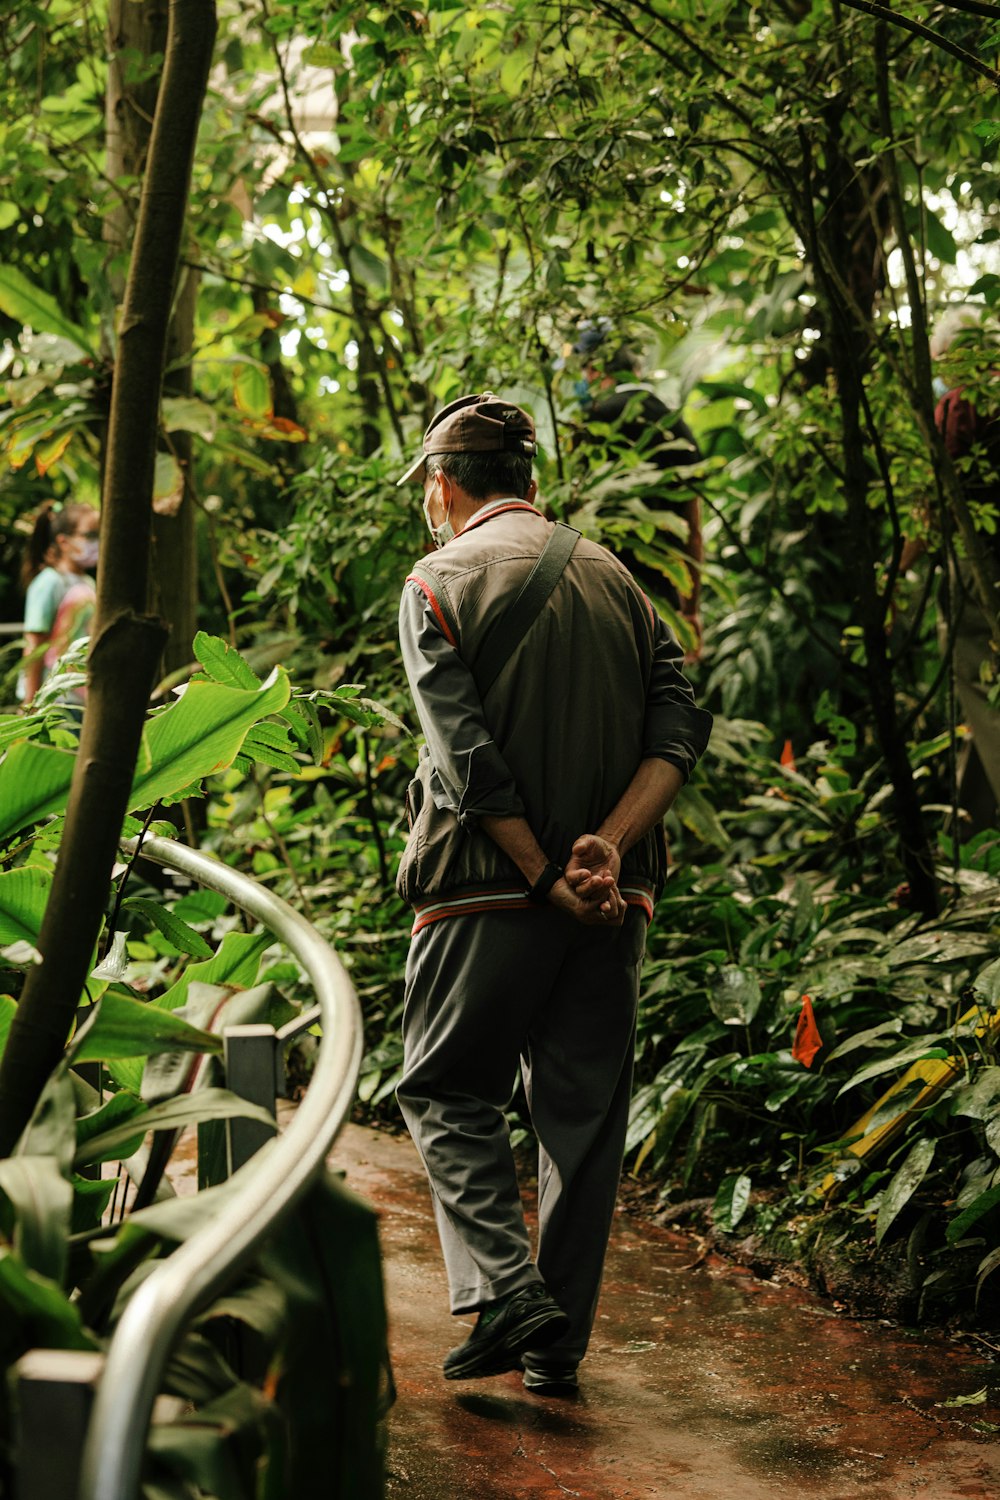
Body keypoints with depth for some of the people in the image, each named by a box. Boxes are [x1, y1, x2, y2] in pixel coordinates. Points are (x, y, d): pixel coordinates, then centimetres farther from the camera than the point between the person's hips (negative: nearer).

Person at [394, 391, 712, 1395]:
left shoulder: (441, 581, -3)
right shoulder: (613, 576, 12)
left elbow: (467, 757, -14)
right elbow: (681, 727, 0)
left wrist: (544, 877, -13)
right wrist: (610, 845, -10)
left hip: (493, 890, -4)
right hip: (614, 896, 5)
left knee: (446, 1091, 8)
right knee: (585, 1110, 9)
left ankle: (508, 1295, -8)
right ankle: (559, 1344, 13)